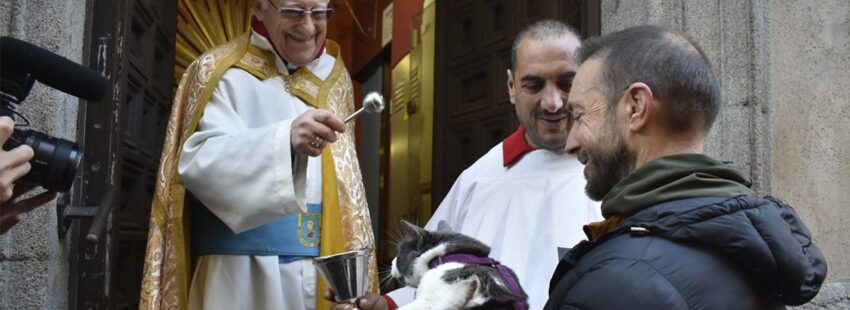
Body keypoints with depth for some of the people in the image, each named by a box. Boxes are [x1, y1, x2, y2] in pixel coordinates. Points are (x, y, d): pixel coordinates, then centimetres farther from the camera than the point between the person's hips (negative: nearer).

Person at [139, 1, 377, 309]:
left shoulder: (333, 76, 11)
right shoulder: (223, 73, -5)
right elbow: (199, 162, -21)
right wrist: (286, 139, -38)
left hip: (326, 272, 5)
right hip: (245, 275, -5)